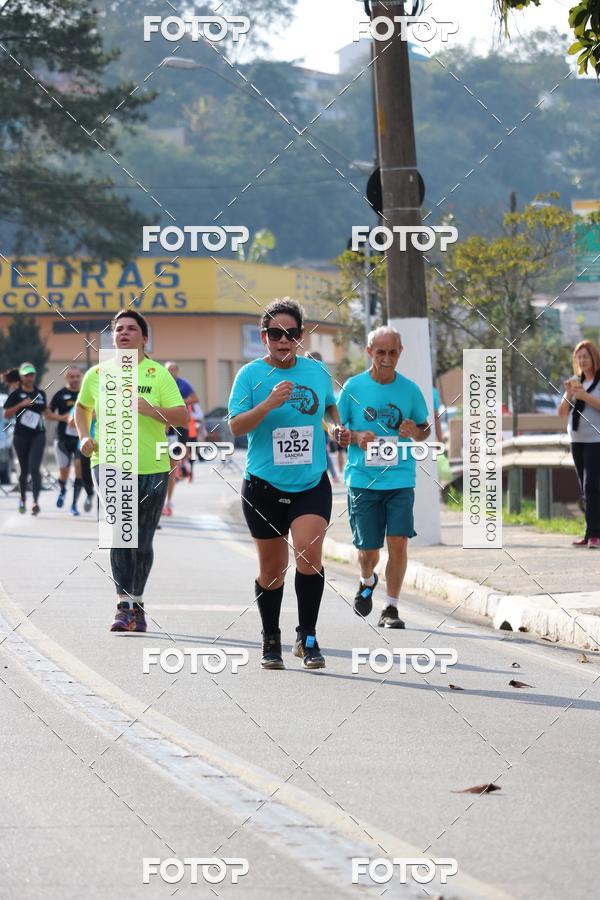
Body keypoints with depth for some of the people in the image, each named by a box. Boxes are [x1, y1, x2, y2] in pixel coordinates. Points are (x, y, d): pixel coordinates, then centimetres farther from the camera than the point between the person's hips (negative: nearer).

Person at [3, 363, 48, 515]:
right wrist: (21, 404, -18)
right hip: (21, 437, -1)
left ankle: (36, 502, -19)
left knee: (34, 468, -14)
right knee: (24, 470, 10)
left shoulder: (40, 394, 10)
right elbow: (6, 415, -8)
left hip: (38, 435, 1)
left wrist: (49, 413, 7)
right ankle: (22, 498, 34)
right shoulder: (16, 394, -1)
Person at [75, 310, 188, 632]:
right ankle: (124, 605, -20)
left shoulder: (159, 374, 0)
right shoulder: (96, 375, 7)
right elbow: (82, 407, 25)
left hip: (151, 467, 0)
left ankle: (137, 602, 25)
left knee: (142, 542, 7)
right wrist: (84, 437, 9)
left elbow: (182, 417, -5)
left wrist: (152, 410, -21)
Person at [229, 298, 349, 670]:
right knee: (272, 568, 7)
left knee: (309, 553, -19)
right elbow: (236, 426, -11)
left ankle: (308, 638, -8)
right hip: (264, 487, -1)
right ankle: (271, 640, 26)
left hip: (312, 484, 1)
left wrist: (337, 427, 4)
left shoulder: (318, 371, 6)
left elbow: (330, 405, 24)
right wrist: (268, 404, -25)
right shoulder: (250, 374, -4)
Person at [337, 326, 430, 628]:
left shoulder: (410, 388, 3)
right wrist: (356, 437, -13)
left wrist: (415, 431, -10)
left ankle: (390, 609, 2)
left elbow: (425, 430, 14)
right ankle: (367, 582, 36)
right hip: (362, 479, 0)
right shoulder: (353, 387, 0)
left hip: (400, 478, 0)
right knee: (368, 549, 2)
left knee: (398, 543, -11)